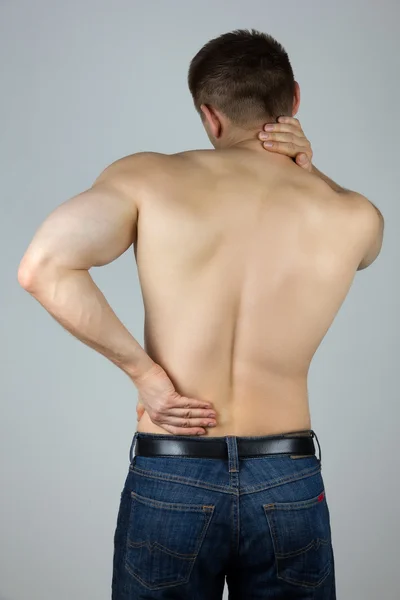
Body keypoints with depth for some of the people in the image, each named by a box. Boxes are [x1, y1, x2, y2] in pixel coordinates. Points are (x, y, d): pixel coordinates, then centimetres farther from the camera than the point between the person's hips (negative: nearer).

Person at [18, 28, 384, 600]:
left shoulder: (147, 178, -6)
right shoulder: (354, 219, -3)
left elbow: (43, 267, -18)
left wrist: (143, 371, -11)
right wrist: (308, 171, 4)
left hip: (168, 485, 0)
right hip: (289, 487, 1)